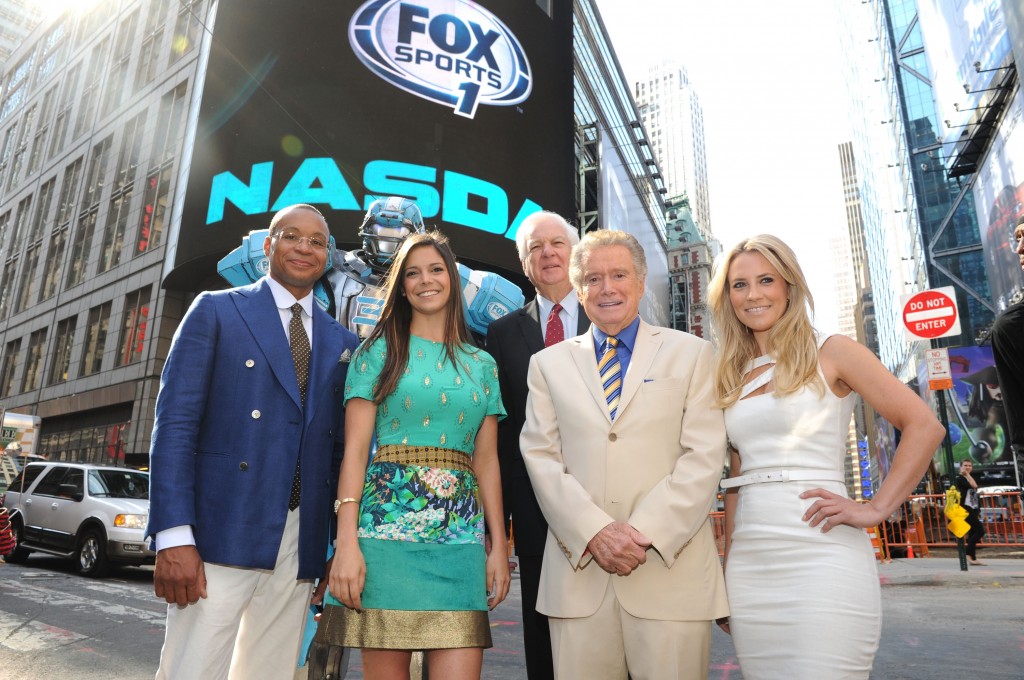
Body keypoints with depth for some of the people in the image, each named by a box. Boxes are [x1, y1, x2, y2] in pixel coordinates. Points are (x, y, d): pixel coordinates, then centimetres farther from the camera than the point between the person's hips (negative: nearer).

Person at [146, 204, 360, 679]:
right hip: (222, 533, -3)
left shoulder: (342, 343, 14)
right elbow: (174, 422, -5)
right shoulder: (216, 310, 4)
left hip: (300, 544, 4)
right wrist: (173, 536, -14)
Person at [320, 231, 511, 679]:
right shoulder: (380, 352, 6)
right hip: (387, 529, -2)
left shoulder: (481, 364, 14)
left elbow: (487, 461, 13)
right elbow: (355, 449, -1)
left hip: (460, 537, 2)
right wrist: (347, 542, -10)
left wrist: (499, 544, 6)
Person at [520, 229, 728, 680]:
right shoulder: (549, 363, 12)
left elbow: (705, 455, -1)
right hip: (578, 569, 1)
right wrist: (593, 531, -10)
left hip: (671, 568, -1)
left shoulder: (690, 354, 8)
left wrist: (648, 532, -11)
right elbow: (541, 456, 3)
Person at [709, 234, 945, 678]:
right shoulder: (732, 376, 13)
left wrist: (876, 509, -9)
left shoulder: (830, 353, 0)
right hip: (749, 565, 5)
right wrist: (727, 572, 13)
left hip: (821, 559, -4)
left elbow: (924, 426, -3)